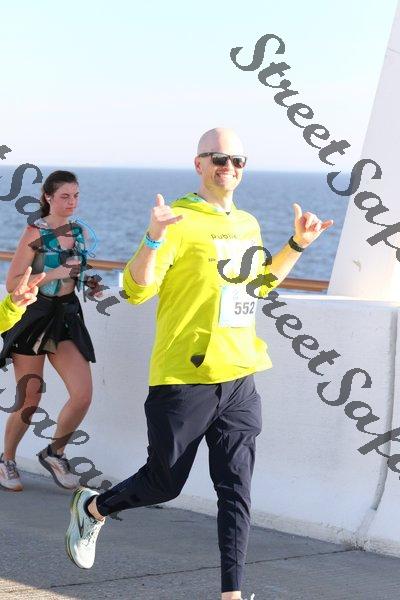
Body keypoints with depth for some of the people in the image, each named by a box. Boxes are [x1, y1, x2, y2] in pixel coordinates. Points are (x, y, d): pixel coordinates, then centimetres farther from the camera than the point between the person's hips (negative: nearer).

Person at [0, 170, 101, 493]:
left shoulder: (80, 232, 6)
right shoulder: (36, 233, -11)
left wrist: (88, 283, 4)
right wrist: (54, 274, -22)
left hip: (66, 316, 5)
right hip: (33, 317, -5)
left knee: (83, 395, -8)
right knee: (30, 400, 0)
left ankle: (55, 453, 14)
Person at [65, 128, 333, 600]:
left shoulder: (248, 225, 13)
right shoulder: (179, 220, -10)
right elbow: (137, 290, -16)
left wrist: (297, 244, 18)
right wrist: (153, 239, -32)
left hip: (238, 379, 6)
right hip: (183, 379, -6)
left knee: (236, 490, -1)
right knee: (164, 484, 8)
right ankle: (91, 508, 35)